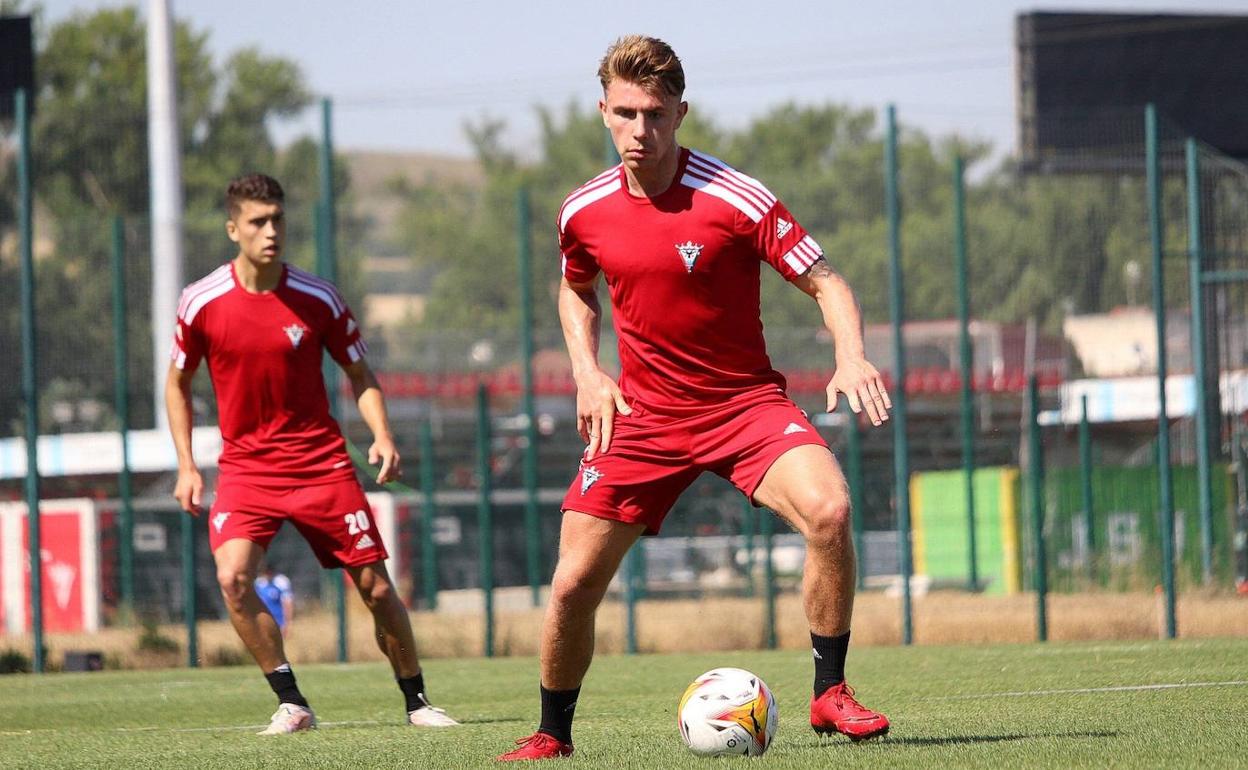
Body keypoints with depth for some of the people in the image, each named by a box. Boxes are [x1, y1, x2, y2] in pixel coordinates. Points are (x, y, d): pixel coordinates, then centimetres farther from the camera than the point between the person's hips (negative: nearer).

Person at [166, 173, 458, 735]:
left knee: (374, 584, -1)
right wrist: (187, 467, 2)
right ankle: (292, 704, -11)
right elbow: (177, 384, 9)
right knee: (232, 576, -22)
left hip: (321, 465, 0)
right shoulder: (201, 303, -5)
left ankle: (416, 701, 17)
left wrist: (382, 436, -11)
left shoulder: (317, 299, -4)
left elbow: (359, 375, 7)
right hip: (245, 467, 0)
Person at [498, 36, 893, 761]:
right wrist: (588, 373, 5)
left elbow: (826, 281, -10)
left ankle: (830, 694, -14)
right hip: (642, 414, 3)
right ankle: (552, 736, 23)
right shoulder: (584, 212, -1)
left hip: (746, 402, -3)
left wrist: (852, 355, -29)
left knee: (828, 510, -30)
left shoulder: (737, 199, -14)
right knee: (573, 584, -3)